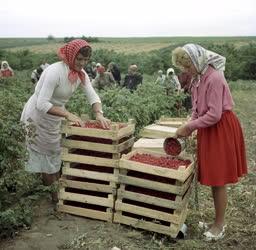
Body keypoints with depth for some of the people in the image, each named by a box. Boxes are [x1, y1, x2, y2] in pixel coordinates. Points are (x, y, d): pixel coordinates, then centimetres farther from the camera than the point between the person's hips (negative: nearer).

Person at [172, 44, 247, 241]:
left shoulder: (214, 78, -22)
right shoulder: (199, 78, 6)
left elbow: (214, 115, -24)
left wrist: (190, 126, -16)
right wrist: (190, 126, 2)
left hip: (221, 130, -9)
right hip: (209, 128, 9)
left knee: (218, 180, 2)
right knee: (212, 178, 15)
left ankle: (220, 225, 18)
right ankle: (218, 221, 30)